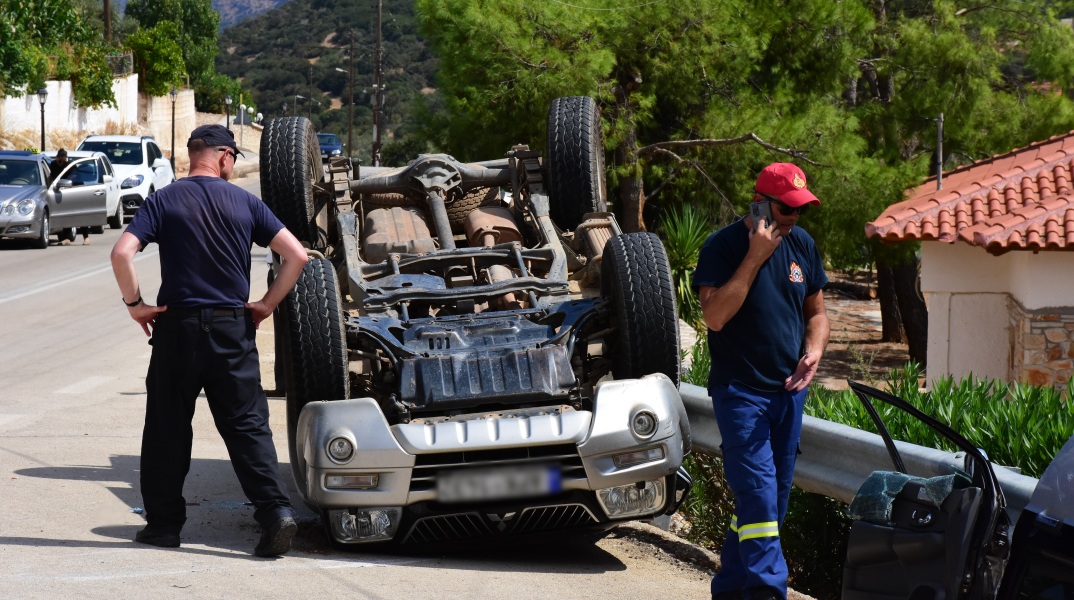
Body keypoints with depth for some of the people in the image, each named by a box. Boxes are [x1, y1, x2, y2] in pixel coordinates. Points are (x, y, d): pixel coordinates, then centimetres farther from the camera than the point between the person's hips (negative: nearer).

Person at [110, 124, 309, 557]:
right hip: (233, 327, 1)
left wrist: (135, 304, -2)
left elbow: (122, 253, -14)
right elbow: (296, 255, -2)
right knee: (247, 424, 3)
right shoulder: (244, 202, 3)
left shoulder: (164, 201, 0)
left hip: (178, 327, -1)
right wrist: (267, 304, 7)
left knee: (167, 428, 9)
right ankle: (276, 509, -11)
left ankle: (164, 522, 14)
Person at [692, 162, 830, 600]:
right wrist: (755, 256, -20)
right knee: (758, 492, -16)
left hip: (788, 390, 6)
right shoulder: (723, 246, -9)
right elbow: (715, 316, -21)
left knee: (773, 497, 9)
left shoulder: (802, 244, 9)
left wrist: (813, 350, -3)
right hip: (740, 390, -6)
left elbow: (816, 313, 19)